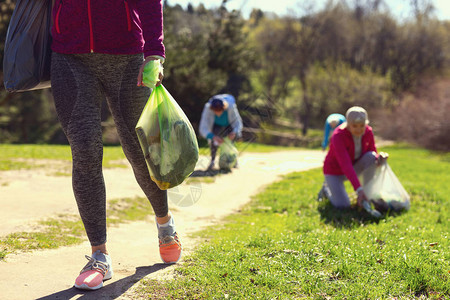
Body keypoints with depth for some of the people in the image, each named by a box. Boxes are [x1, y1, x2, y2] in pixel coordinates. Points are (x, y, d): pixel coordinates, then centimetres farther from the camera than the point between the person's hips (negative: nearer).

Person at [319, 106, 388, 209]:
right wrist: (359, 190, -51)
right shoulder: (338, 136, -34)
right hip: (335, 170, -4)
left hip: (354, 166, 4)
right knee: (343, 205, -21)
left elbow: (373, 155, -8)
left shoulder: (368, 131, -16)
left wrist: (379, 157, -34)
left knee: (371, 156, -26)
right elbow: (345, 165, -43)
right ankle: (327, 189, 13)